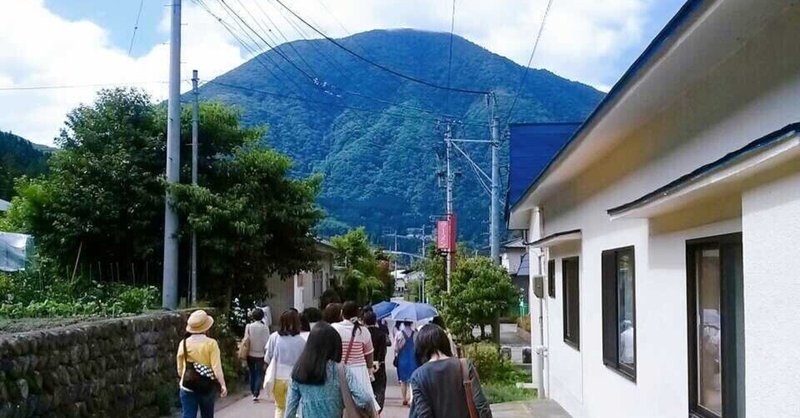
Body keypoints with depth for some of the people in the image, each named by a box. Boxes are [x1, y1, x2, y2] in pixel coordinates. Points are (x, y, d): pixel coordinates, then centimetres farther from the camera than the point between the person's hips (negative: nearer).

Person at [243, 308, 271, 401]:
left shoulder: (248, 326, -6)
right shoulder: (265, 328, -11)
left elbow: (245, 339, -4)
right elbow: (266, 342, -9)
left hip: (250, 354, 2)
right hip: (260, 354, -2)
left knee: (252, 373, 19)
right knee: (259, 374, 4)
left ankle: (253, 392, 27)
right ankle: (256, 394, -6)